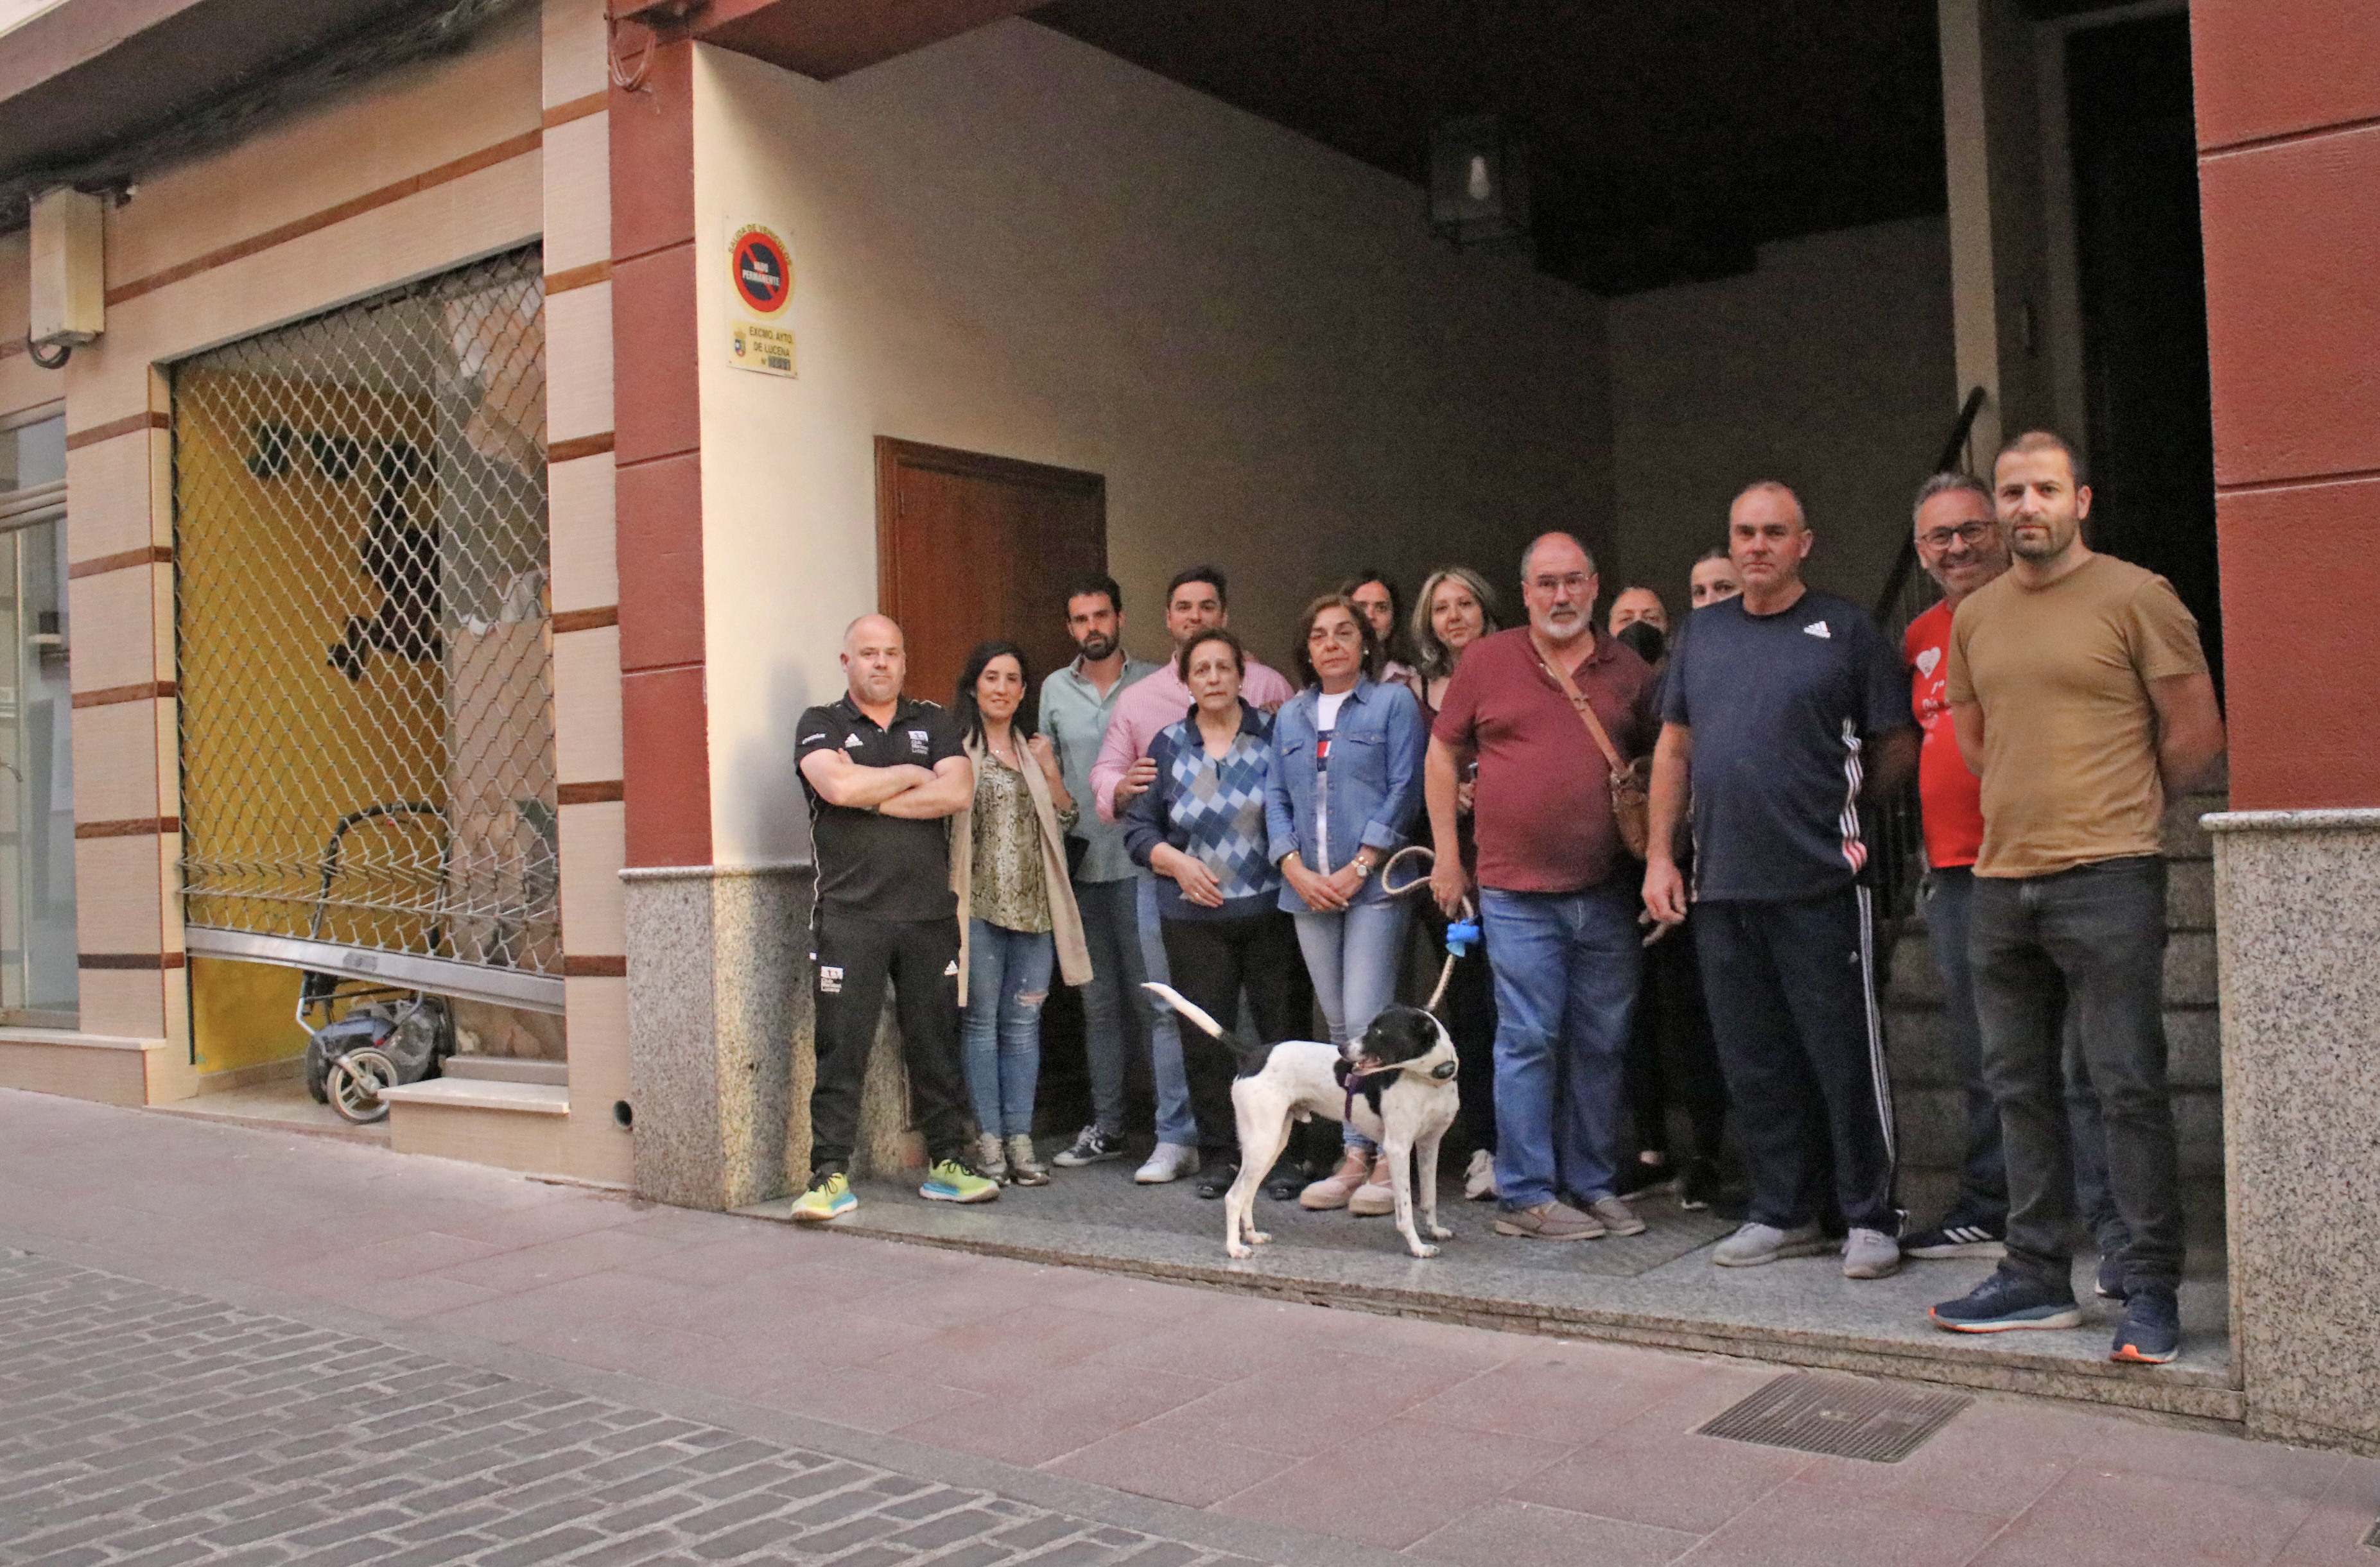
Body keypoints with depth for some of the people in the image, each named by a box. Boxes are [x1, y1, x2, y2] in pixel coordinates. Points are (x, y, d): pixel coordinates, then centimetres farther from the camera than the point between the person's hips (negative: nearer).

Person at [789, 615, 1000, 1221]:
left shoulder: (933, 723, 14)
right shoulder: (820, 725, 7)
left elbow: (958, 792, -4)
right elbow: (838, 786, -14)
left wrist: (872, 798, -7)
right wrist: (911, 775, -2)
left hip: (930, 913, 3)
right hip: (850, 914, -3)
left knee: (936, 1043, 8)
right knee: (841, 1048, -3)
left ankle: (947, 1163, 17)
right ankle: (830, 1175, 3)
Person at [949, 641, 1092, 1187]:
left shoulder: (1034, 750, 17)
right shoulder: (957, 747, -2)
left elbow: (1065, 820, 16)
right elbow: (942, 816, -8)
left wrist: (1051, 773, 2)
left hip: (1034, 905, 5)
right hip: (980, 903, -5)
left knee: (1024, 1021, 7)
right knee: (981, 1020, 1)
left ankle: (1020, 1141, 13)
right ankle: (988, 1139, 8)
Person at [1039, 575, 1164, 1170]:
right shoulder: (1055, 690, 11)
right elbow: (1048, 771, 16)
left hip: (1140, 864, -4)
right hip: (1080, 866, 4)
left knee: (1155, 998, -6)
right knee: (1099, 1003, 11)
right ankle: (1106, 1127, 19)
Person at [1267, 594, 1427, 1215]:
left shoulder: (1393, 703, 2)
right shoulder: (1289, 716, 16)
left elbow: (1404, 792, -5)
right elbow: (1276, 800, 12)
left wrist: (1358, 868, -12)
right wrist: (1297, 871, -3)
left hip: (1374, 885, -5)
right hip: (1309, 891, 5)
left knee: (1367, 1022, -11)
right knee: (1338, 1026, 8)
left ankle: (1389, 1160, -3)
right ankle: (1354, 1156, 14)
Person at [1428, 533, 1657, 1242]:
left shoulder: (1628, 671, 8)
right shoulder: (1486, 660, 3)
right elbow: (1443, 754, 7)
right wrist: (1447, 856, 3)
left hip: (1607, 892, 3)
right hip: (1517, 892, -3)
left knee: (1602, 1043, 9)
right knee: (1528, 1039, -2)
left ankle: (1593, 1184, 22)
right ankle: (1525, 1195, 8)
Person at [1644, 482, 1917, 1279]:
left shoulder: (1844, 628, 0)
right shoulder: (1703, 632, 14)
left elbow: (1898, 745, 2)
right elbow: (1674, 748, 16)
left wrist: (1838, 804, 6)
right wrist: (1660, 855, 10)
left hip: (1820, 883, -4)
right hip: (1720, 884, 5)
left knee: (1845, 1056, 1)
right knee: (1754, 1061, 11)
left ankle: (1872, 1219, 13)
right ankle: (1784, 1213, 23)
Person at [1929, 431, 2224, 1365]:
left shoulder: (2134, 597, -4)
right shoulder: (1974, 617, 13)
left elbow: (2197, 735, -2)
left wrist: (2114, 816, 7)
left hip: (2106, 880, -6)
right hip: (2000, 881, 6)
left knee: (2128, 1089, -4)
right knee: (2020, 1089, 11)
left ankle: (2153, 1289, 7)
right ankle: (2037, 1278, 20)